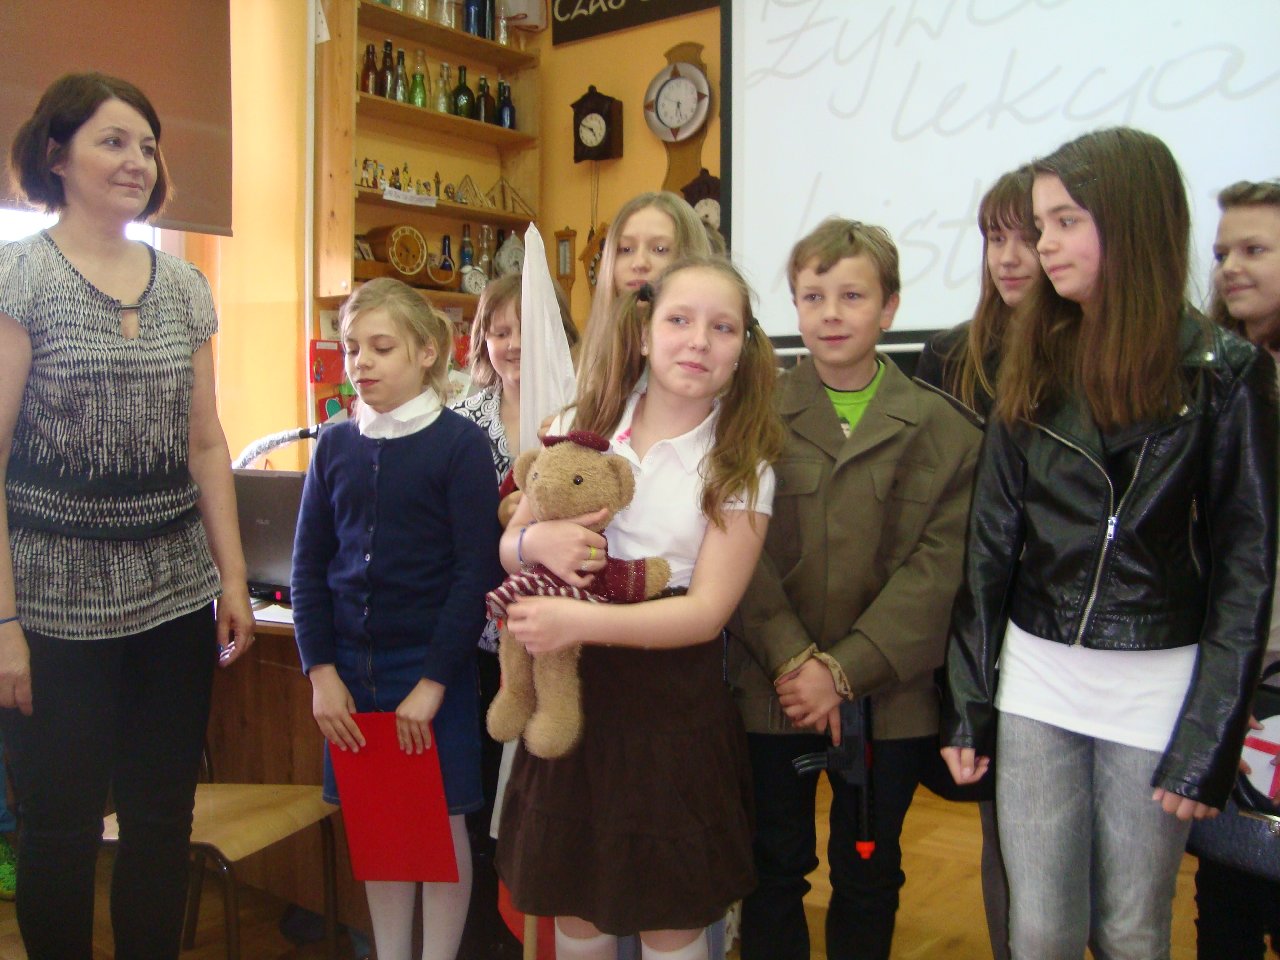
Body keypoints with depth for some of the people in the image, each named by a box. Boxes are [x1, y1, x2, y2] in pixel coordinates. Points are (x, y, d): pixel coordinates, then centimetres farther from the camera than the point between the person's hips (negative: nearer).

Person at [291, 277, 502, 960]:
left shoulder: (460, 443, -7)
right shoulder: (336, 444, 5)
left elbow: (477, 571, -10)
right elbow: (309, 564, 7)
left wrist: (433, 680, -13)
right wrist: (321, 671, -1)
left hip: (432, 668, -4)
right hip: (350, 668, 4)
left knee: (441, 821, 7)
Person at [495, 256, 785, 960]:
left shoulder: (743, 467, -5)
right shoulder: (582, 426, 2)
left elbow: (707, 610, -12)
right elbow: (507, 549, 8)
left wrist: (581, 621, -24)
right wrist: (536, 541, -16)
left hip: (672, 704, -2)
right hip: (569, 691, 3)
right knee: (573, 904, 15)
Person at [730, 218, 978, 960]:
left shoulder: (941, 428, 0)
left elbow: (938, 566, -7)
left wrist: (845, 669, -14)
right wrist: (794, 660, -16)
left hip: (890, 698, 1)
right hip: (773, 693, 0)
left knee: (870, 876, 16)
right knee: (774, 872, 13)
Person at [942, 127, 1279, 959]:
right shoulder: (1035, 362, 4)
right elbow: (991, 539, 4)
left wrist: (1209, 742, -7)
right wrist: (967, 702, 3)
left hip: (1157, 686, -2)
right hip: (1036, 676, 2)